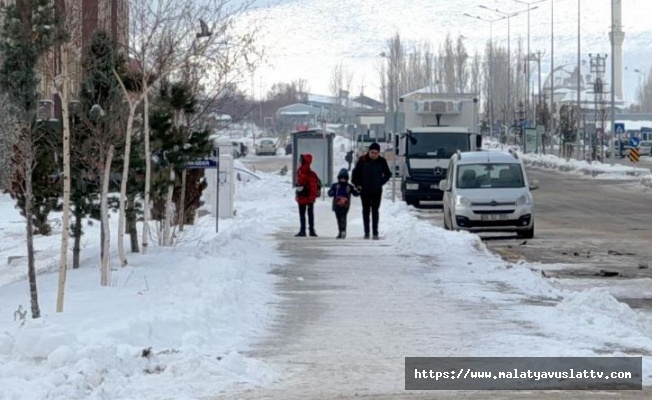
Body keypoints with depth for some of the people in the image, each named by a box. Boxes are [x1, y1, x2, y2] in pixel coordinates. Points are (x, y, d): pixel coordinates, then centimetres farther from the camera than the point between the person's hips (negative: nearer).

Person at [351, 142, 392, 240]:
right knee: (366, 211, 6)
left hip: (376, 191, 0)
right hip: (365, 190, 0)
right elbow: (356, 173, 4)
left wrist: (381, 183, -1)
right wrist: (357, 184, -4)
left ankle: (375, 233, 0)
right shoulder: (363, 160, -6)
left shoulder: (382, 162, -3)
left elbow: (388, 174, 10)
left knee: (375, 211, -1)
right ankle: (366, 232, 10)